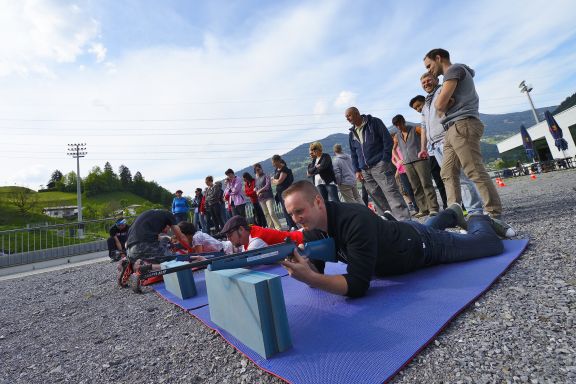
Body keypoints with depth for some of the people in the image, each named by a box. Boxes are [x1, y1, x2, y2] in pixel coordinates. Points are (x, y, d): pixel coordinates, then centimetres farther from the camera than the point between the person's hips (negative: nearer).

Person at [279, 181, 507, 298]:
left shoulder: (356, 222, -46)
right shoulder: (312, 231, -22)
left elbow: (358, 286, -46)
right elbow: (316, 273, -15)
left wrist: (308, 277, -56)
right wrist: (304, 267, -37)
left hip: (420, 245, -6)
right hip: (400, 235, 7)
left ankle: (479, 221, 43)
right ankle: (452, 214, 67)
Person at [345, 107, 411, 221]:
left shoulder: (374, 122, 2)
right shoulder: (352, 134, 18)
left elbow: (388, 140, -2)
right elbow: (353, 154, 20)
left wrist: (385, 160, -10)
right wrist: (357, 170, 10)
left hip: (380, 165, -6)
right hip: (365, 170, 6)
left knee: (392, 194, -13)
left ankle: (405, 220, -12)